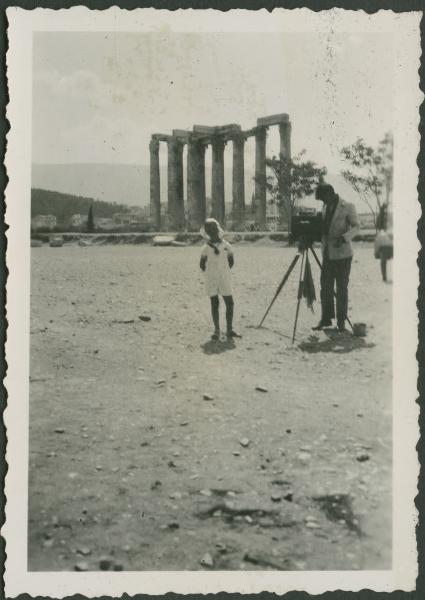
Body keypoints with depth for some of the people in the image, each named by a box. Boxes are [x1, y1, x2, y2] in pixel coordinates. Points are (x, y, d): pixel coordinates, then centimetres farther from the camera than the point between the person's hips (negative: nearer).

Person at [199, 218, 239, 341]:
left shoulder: (227, 246, 1)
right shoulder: (206, 248, -2)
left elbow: (231, 262, 12)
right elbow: (202, 265, 6)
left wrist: (224, 271, 8)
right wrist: (209, 273, 5)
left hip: (224, 279, 1)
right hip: (211, 280, -1)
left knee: (230, 303, -2)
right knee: (214, 304, 2)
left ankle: (229, 330, 6)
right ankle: (216, 330, 9)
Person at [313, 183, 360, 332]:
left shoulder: (348, 207, -6)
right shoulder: (326, 207, 13)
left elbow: (355, 227, -10)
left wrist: (344, 238, -26)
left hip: (342, 253, -6)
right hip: (327, 253, 6)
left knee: (341, 288, -1)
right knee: (325, 287, 5)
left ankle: (341, 321, 7)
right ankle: (326, 318, 14)